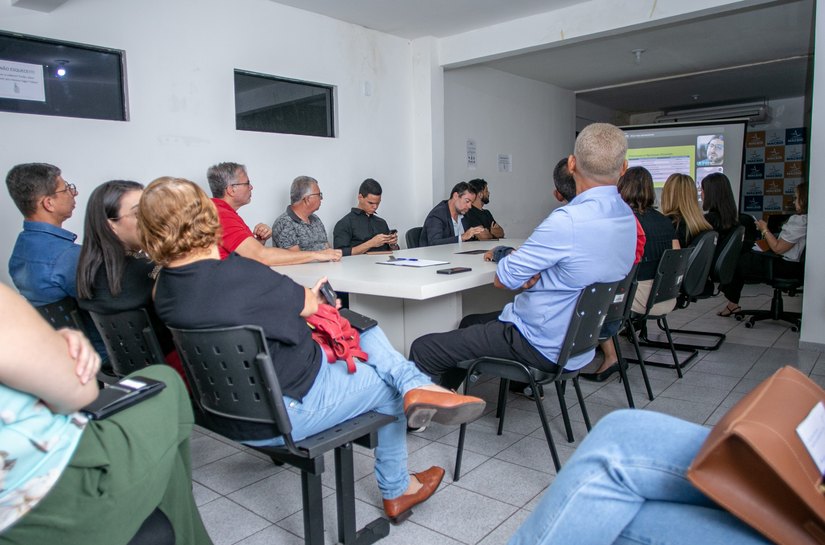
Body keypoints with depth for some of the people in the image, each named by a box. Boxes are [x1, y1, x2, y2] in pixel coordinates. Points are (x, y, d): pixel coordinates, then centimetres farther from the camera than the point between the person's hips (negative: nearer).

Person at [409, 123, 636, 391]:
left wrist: (504, 255, 4)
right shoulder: (627, 217, 2)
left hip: (543, 347, -10)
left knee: (422, 349, -6)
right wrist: (534, 273, -7)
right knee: (470, 323, 28)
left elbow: (503, 279, -18)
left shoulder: (568, 220, -28)